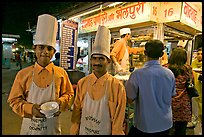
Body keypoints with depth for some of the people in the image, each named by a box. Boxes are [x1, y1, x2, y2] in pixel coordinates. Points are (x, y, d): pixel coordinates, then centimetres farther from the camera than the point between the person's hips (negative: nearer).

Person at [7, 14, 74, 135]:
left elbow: (69, 95, 2)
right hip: (29, 126, 0)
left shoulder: (61, 73, -8)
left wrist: (60, 102, -17)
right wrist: (30, 108, -18)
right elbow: (14, 100, -2)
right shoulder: (23, 74, -7)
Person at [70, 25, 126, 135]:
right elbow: (76, 112, -2)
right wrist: (73, 132, 1)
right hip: (83, 132, 3)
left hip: (106, 132, -2)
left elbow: (118, 120, -11)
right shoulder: (82, 83, -9)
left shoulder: (117, 86, -18)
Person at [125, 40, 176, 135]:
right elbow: (171, 95, 5)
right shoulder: (170, 74, -9)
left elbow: (129, 99, -12)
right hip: (166, 124, 4)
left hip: (145, 125, -3)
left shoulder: (137, 74, -21)